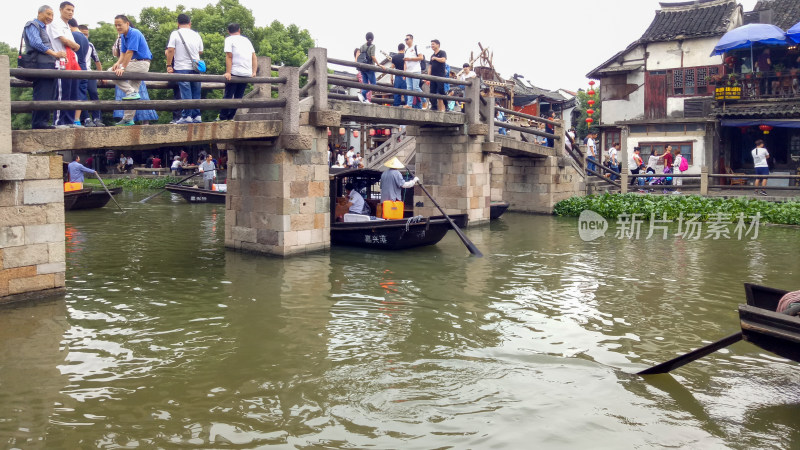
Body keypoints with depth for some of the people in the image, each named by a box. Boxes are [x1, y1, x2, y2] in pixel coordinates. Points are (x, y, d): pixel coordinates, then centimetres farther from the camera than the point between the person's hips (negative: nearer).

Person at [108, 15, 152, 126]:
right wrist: (118, 62, -12)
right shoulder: (123, 36, 12)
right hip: (135, 63, 9)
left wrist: (122, 68, -25)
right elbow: (123, 53, 9)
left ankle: (131, 92, -14)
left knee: (111, 72, -16)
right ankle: (128, 119, 15)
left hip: (142, 63, -9)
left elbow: (130, 52, -22)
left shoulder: (134, 33, -16)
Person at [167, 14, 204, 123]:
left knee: (185, 93, -4)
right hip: (195, 68, 3)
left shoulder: (175, 34, -3)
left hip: (181, 68, -3)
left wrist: (169, 65, -4)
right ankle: (197, 116, 9)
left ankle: (187, 116, -6)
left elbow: (170, 50, -10)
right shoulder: (196, 34, 9)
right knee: (196, 93, 8)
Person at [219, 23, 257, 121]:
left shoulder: (229, 39, 3)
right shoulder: (247, 40, 20)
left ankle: (223, 118, 0)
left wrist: (228, 72, -12)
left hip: (235, 72, -4)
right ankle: (230, 117, 8)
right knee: (238, 97, 8)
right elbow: (254, 57, 14)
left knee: (228, 96, 1)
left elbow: (229, 56, -7)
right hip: (247, 74, 5)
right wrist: (254, 72, 11)